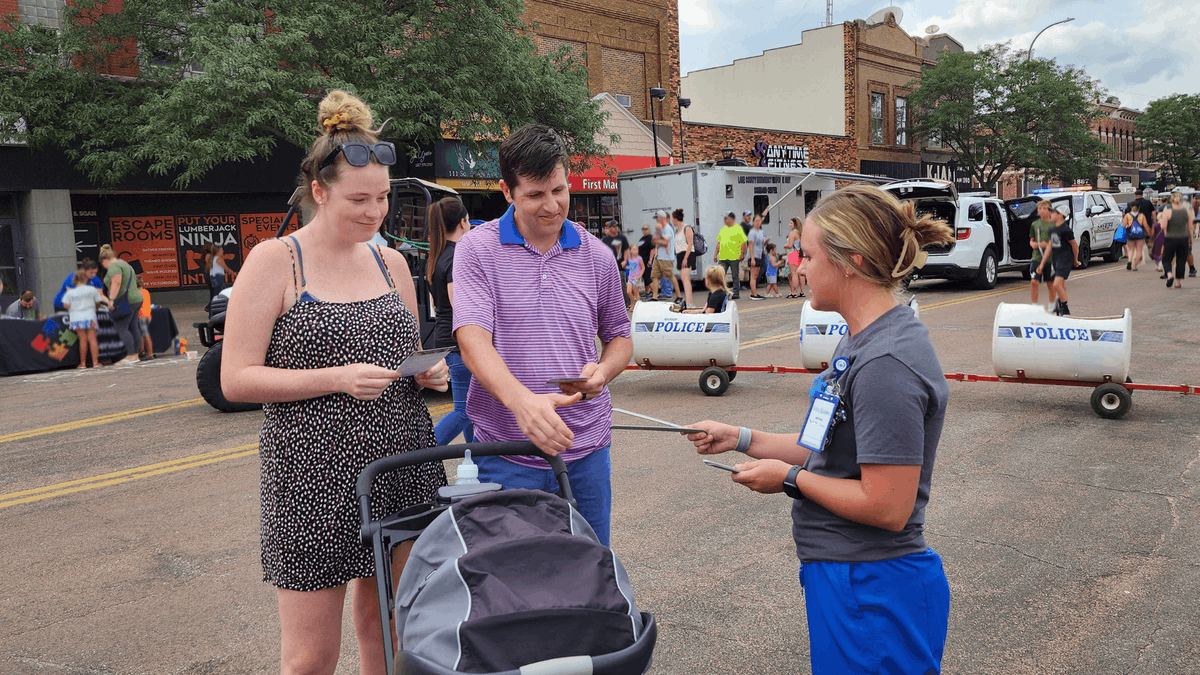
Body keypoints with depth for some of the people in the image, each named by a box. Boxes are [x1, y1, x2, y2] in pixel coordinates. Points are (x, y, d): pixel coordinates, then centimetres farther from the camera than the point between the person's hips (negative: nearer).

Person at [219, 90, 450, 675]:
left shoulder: (392, 263, 11)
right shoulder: (274, 261, -5)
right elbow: (236, 379, -9)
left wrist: (428, 371, 0)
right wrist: (337, 378, -20)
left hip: (403, 471, 5)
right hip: (314, 479, -4)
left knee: (385, 624, 15)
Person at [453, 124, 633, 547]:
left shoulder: (597, 257, 6)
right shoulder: (478, 250, -4)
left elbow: (619, 336, 18)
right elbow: (473, 342, -16)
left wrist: (603, 371, -6)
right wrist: (523, 401, -34)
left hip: (586, 448, 3)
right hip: (506, 451, -3)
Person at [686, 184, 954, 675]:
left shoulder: (886, 365, -26)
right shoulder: (862, 340, 6)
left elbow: (886, 507, -27)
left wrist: (790, 478, -15)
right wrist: (741, 440, 7)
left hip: (872, 593, -9)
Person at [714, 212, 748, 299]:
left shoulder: (738, 229, -1)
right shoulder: (723, 229, 16)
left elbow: (743, 242, -5)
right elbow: (719, 242, 20)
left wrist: (742, 253, -14)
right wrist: (716, 254, 15)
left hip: (734, 257, -5)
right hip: (722, 257, 5)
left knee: (735, 276, 4)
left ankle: (736, 293, 12)